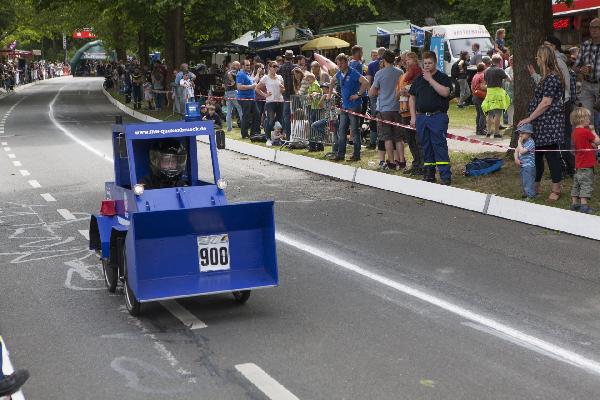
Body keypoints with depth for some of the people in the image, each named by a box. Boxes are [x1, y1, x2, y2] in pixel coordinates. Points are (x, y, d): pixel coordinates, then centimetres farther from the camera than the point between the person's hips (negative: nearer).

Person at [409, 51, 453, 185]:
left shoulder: (443, 77, 1)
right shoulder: (419, 79, 15)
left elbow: (445, 92, -18)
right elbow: (412, 98, 18)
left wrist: (430, 79, -13)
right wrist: (413, 117, 9)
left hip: (438, 117, -5)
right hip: (421, 117, 5)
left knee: (440, 146, -10)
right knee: (426, 147, 9)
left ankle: (446, 176, -10)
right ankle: (429, 174, 17)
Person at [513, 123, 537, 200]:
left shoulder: (530, 142, -19)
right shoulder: (522, 142, 10)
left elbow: (522, 151, -26)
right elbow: (516, 150, 11)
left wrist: (519, 142, -17)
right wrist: (516, 159, -5)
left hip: (528, 166, -9)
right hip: (522, 165, 9)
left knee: (528, 182, -5)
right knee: (523, 182, 20)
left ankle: (530, 196, 1)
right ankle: (525, 193, 34)